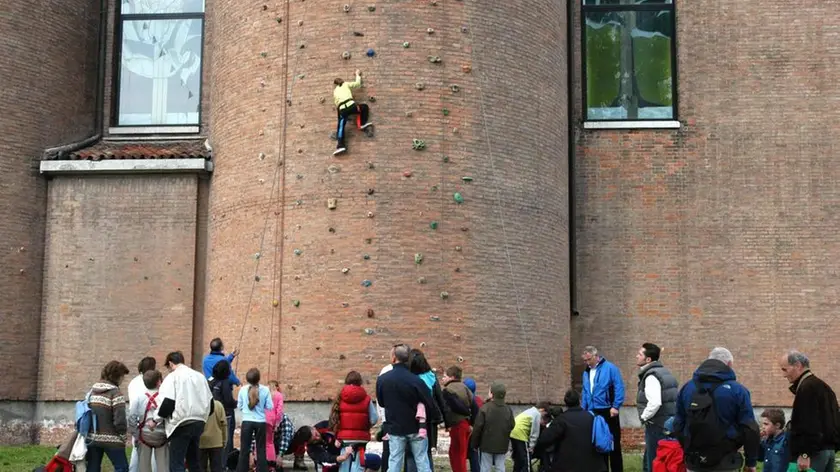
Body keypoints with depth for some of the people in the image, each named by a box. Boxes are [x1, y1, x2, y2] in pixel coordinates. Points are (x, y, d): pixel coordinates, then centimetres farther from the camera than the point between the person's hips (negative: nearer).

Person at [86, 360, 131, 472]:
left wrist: (91, 429, 18)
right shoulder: (115, 392, -13)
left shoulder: (92, 390, 10)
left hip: (92, 437, 7)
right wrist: (123, 434, -3)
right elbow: (119, 419, -17)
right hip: (111, 439, -7)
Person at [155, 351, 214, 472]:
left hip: (181, 424, -7)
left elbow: (167, 403, -13)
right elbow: (210, 403, 16)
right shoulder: (200, 376, 15)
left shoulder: (172, 377, -5)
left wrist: (156, 419, 1)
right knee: (194, 461, 16)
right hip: (198, 423, 7)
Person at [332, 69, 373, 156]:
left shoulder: (335, 91, 27)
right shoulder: (346, 84, 18)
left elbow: (336, 102, 23)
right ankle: (363, 123, 16)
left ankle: (341, 145, -13)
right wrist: (358, 75, 35)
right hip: (351, 105, -2)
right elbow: (357, 84, 21)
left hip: (342, 109, 2)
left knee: (340, 128, 1)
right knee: (365, 107, 23)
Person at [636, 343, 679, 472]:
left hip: (657, 427, -10)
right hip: (669, 424, 10)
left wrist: (644, 417, -12)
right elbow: (678, 398, 18)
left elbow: (655, 403, -29)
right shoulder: (665, 372, 14)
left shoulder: (651, 376, -16)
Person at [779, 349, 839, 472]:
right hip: (828, 449, 10)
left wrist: (804, 453, -22)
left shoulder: (806, 388, -14)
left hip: (815, 452, -10)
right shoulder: (822, 386, 18)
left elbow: (809, 424, -22)